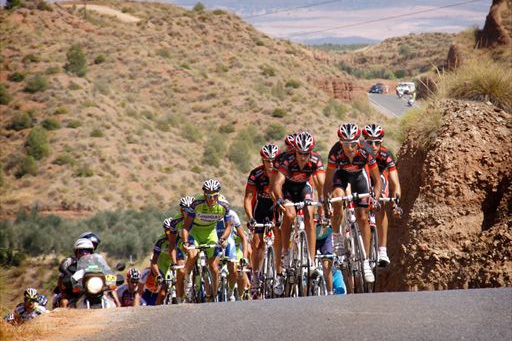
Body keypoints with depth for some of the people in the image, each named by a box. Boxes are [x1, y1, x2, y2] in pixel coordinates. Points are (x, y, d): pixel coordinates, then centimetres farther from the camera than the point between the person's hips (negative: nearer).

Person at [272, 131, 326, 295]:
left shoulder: (316, 160, -29)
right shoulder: (288, 159, -34)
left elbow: (321, 183, -35)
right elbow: (277, 183, -41)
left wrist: (322, 201, -51)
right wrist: (280, 200, -59)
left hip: (304, 187, 2)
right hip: (287, 188, -2)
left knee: (309, 218, -17)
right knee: (289, 215, -27)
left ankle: (312, 261, -16)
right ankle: (284, 251, -11)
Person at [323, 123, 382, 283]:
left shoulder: (365, 152, -35)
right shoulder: (336, 152, -35)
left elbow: (377, 180, -26)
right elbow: (328, 181, -30)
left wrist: (375, 198, -42)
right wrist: (326, 201, -41)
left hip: (359, 175, 1)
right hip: (340, 174, -1)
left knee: (363, 218, -4)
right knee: (338, 198, -32)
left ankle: (366, 262, 5)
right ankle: (336, 236, -8)